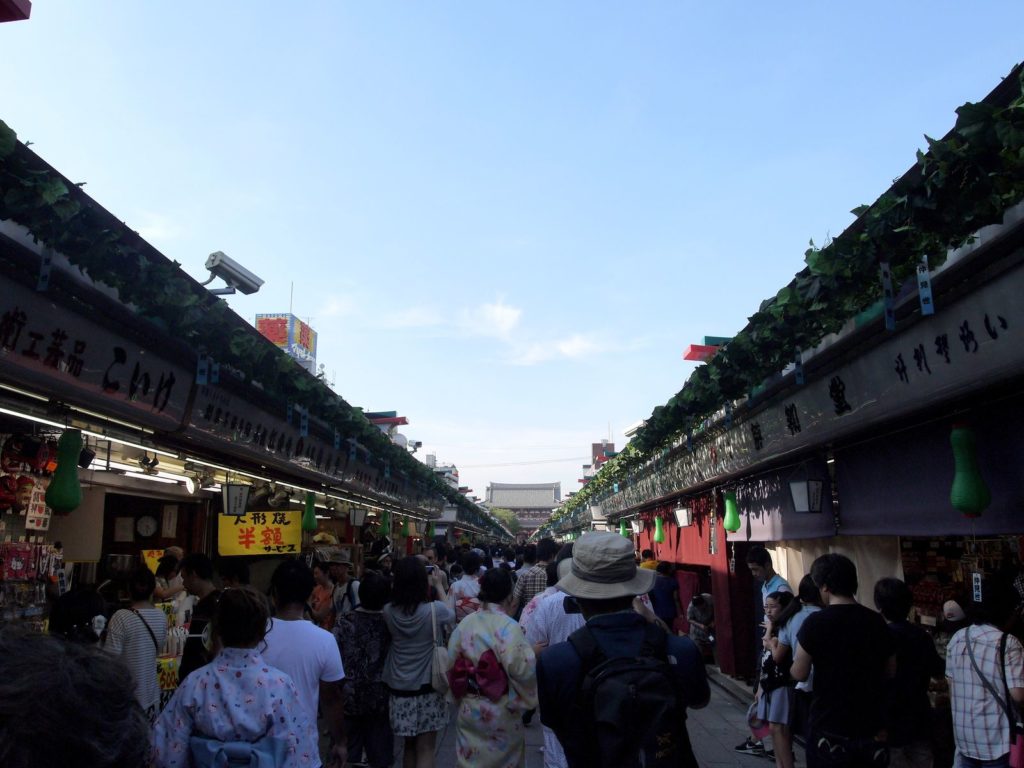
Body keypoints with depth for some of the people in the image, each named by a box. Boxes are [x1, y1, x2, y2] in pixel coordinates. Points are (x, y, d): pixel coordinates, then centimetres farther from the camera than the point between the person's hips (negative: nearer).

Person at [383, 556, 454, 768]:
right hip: (427, 686, -3)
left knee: (409, 745, 19)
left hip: (399, 687, 4)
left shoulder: (389, 611, -9)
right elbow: (451, 613, 6)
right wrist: (439, 585, 15)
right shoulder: (434, 610, -18)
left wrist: (405, 577, 8)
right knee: (425, 749, 5)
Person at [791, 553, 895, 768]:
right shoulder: (876, 621, -1)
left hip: (830, 729, -4)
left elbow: (799, 674, -11)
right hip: (871, 729, 4)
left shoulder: (815, 622, -15)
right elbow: (890, 671, 10)